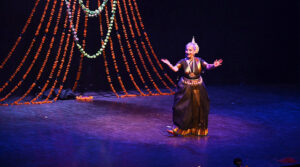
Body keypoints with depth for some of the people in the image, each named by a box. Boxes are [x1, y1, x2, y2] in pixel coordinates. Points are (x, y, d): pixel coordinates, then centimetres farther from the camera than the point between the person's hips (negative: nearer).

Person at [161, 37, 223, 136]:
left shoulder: (199, 61, -3)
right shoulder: (183, 62, -5)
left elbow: (207, 66, -16)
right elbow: (175, 69, -19)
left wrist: (213, 65, -37)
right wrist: (169, 64, -38)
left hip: (197, 87, 1)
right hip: (185, 88, -1)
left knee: (198, 108, 8)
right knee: (182, 108, -5)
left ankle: (198, 129, 24)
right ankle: (177, 129, -1)